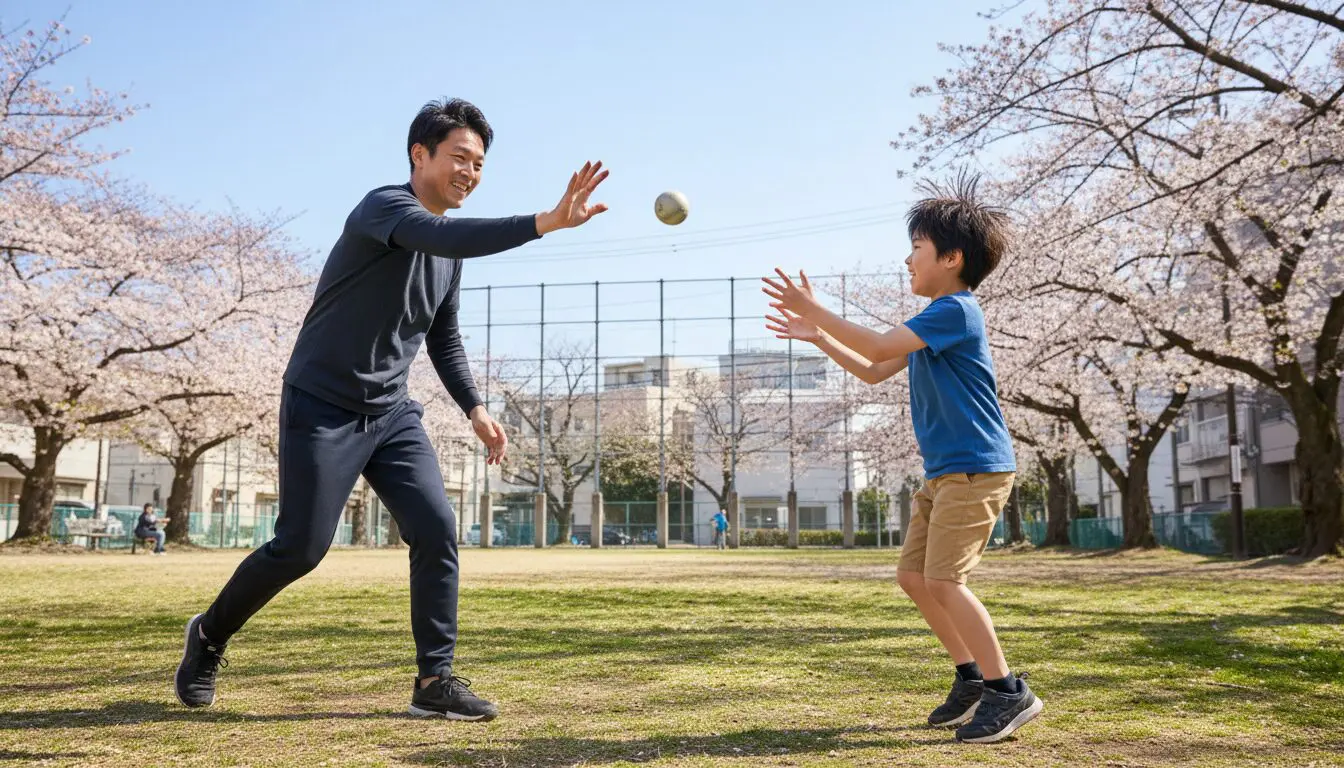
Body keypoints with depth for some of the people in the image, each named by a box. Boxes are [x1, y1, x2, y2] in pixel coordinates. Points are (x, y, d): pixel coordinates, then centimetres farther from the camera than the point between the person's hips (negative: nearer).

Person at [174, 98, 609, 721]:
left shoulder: (452, 251, 9)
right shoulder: (384, 207, -16)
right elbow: (445, 237, -39)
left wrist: (474, 408, 8)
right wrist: (544, 223, -48)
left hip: (391, 412, 7)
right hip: (322, 408, -7)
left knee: (437, 531, -6)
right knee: (300, 548, -2)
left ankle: (435, 682, 2)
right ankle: (208, 635, 25)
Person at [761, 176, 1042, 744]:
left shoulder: (956, 310, -14)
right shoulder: (935, 320, 17)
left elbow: (876, 346, -19)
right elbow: (873, 372, 22)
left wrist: (814, 309, -12)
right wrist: (817, 336, 16)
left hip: (974, 468, -10)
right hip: (944, 472, 10)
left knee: (943, 579, -15)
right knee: (914, 576, 9)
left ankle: (1009, 692, -5)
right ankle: (972, 679, 18)